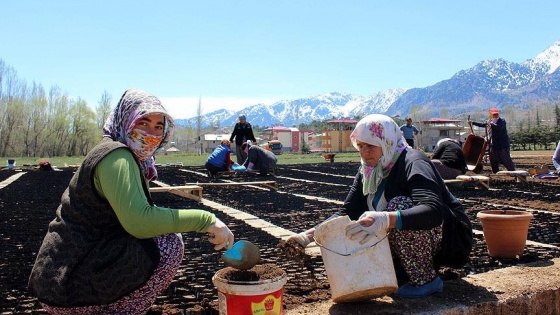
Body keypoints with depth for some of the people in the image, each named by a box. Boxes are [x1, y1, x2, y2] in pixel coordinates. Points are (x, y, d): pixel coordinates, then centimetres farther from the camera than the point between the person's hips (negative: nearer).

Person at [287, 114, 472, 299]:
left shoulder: (413, 163, -24)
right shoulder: (368, 171, 0)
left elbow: (433, 211, -41)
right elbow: (348, 213, -2)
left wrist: (386, 219, -56)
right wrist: (310, 234, -16)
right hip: (414, 240, 7)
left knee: (399, 206, -32)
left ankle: (426, 280, -16)